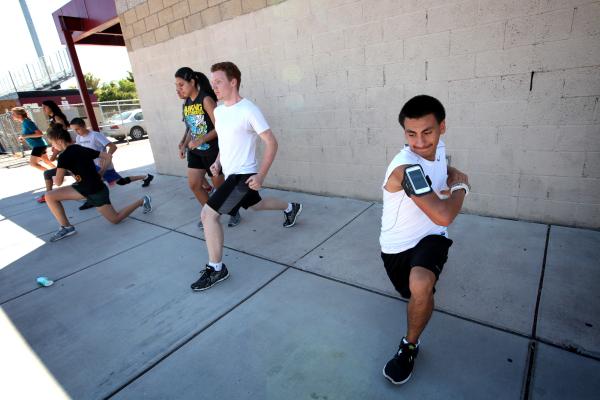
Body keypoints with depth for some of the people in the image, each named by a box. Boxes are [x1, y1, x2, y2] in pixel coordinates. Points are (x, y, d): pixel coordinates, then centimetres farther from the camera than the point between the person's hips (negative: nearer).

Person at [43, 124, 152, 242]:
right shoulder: (82, 149, 5)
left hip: (96, 191, -9)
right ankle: (66, 227, 9)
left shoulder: (64, 156, -18)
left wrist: (55, 178, 9)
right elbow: (108, 156, 8)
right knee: (50, 196, 4)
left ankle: (142, 201, 15)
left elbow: (58, 182, -15)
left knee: (116, 219, 5)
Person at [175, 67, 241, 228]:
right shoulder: (186, 103, 8)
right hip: (195, 152, 7)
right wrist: (184, 145, 5)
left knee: (219, 185, 5)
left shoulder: (206, 100, -15)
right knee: (193, 184, 3)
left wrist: (200, 140, -26)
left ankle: (234, 212, 28)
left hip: (212, 150, -7)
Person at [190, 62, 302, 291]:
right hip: (230, 173, 9)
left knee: (208, 214, -15)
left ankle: (216, 269, -1)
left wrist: (261, 175, -22)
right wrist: (218, 162, 9)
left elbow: (271, 143, -17)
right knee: (256, 205, 28)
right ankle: (291, 208, 53)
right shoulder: (218, 111, 7)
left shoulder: (248, 110, -17)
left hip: (243, 175, -9)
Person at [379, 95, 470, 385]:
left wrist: (454, 175, 2)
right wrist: (460, 187, -14)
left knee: (421, 286, -30)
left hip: (430, 237, 3)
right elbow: (443, 216, -33)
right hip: (397, 246, -2)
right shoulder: (405, 167, -29)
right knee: (413, 291, 23)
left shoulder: (439, 148, -6)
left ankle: (409, 346, -1)